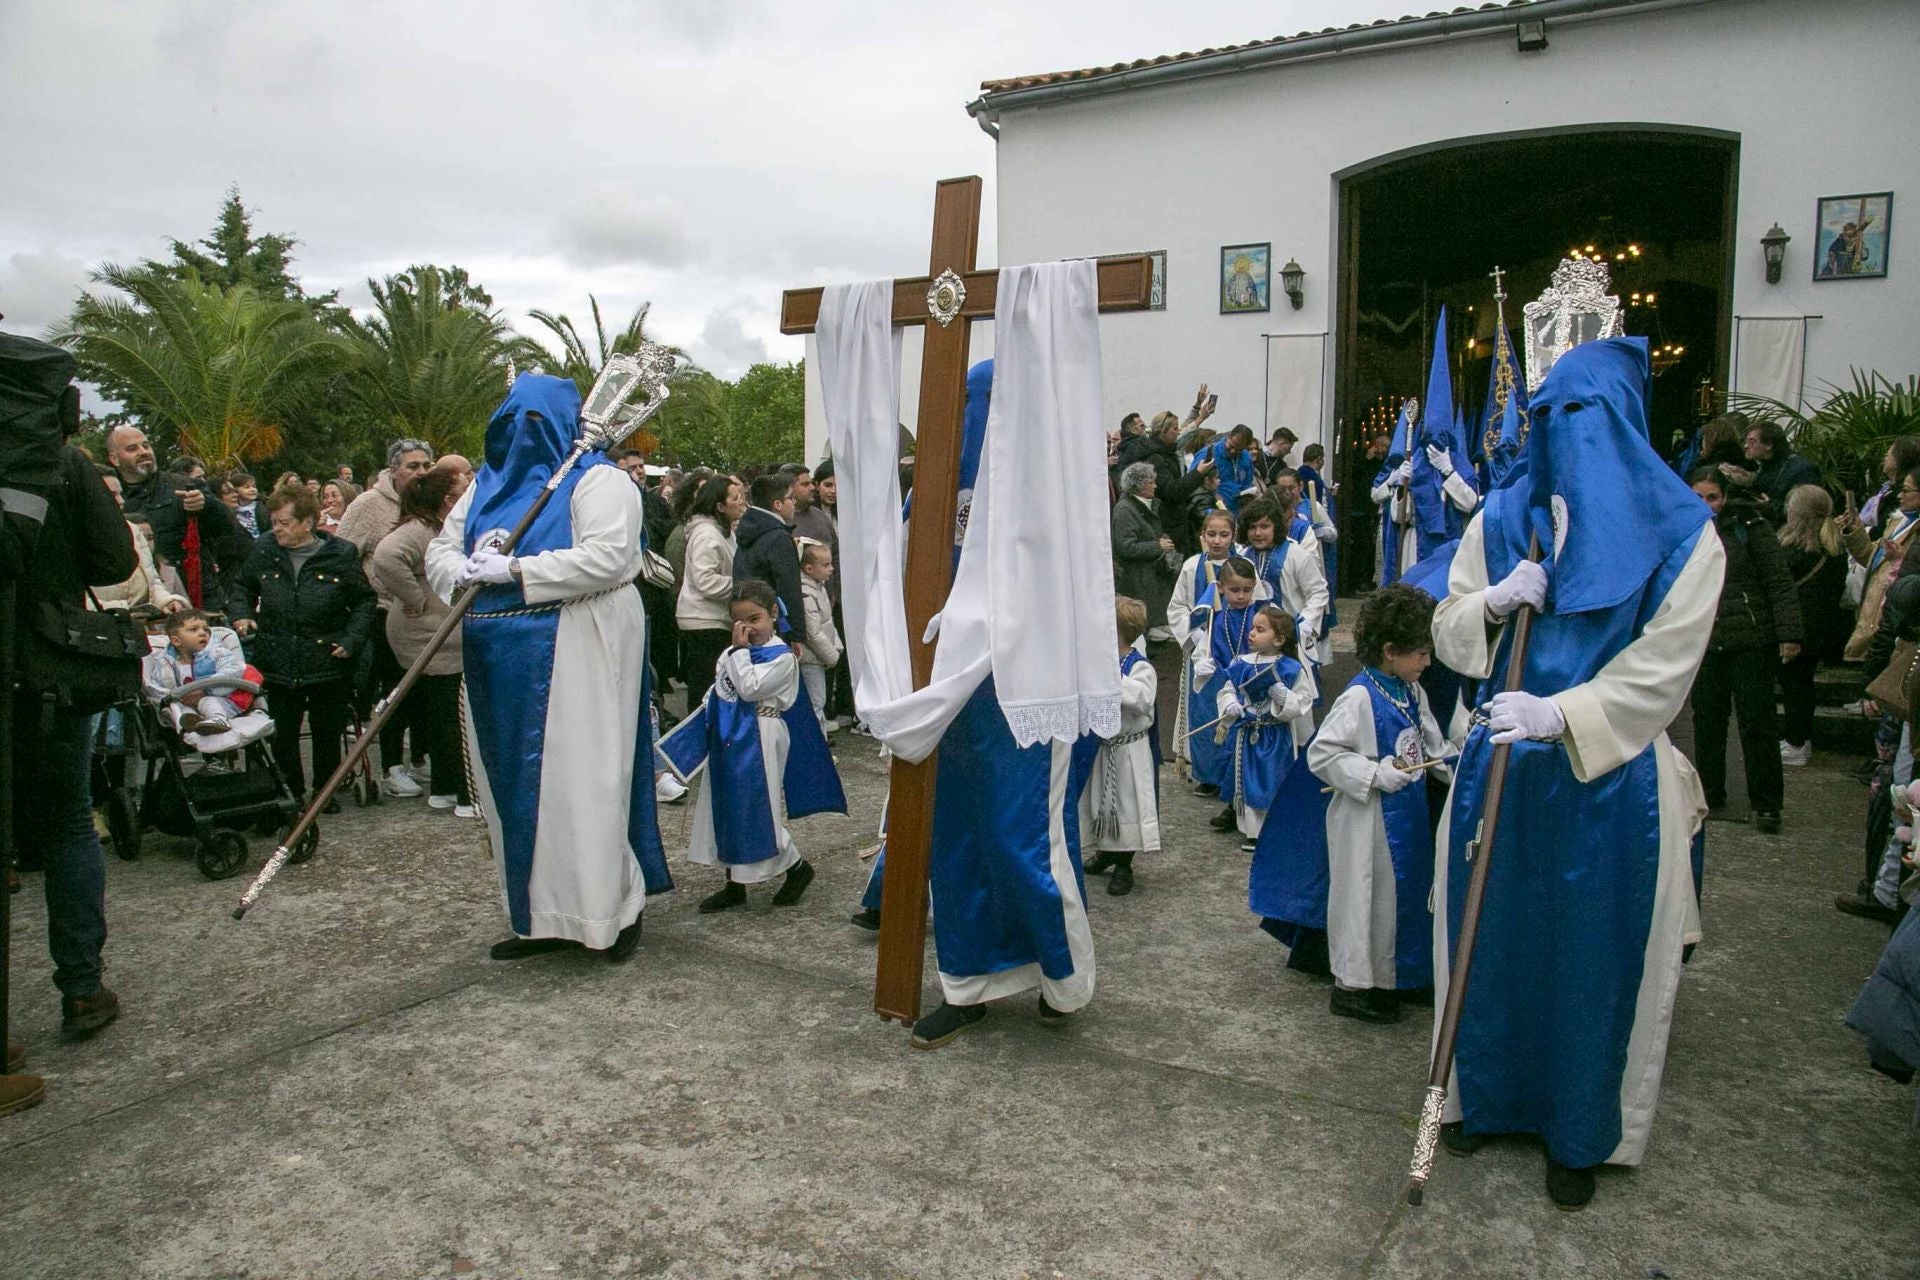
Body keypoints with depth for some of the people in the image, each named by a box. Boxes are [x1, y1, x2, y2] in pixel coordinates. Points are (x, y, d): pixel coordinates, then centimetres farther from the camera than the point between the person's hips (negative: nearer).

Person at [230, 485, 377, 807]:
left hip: (327, 663, -2)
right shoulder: (264, 551, 2)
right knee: (282, 735, 8)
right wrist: (242, 615, 0)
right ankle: (291, 795, 24)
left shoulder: (341, 554, -5)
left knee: (328, 732, 9)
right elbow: (243, 587, 20)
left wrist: (352, 641, -10)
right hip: (277, 664, 2)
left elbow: (364, 600, 2)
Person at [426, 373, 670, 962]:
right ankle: (541, 915, 22)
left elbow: (606, 556, -19)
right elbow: (440, 548, 15)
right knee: (516, 781, 10)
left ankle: (615, 906, 8)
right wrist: (468, 570, -9)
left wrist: (514, 570, -20)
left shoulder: (596, 480, -4)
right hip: (499, 653, 7)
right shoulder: (488, 482, 18)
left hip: (576, 650, -7)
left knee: (581, 776, -6)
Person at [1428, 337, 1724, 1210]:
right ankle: (1483, 1094, 33)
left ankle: (1580, 1135, 26)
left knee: (1594, 950, 7)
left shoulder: (1682, 535, -4)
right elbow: (1448, 637, 7)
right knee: (1490, 931, 11)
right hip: (1503, 765, 3)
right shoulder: (1500, 520, 5)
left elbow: (1662, 669, -12)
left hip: (1612, 777, -2)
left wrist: (1561, 715, -26)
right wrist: (1489, 605, -15)